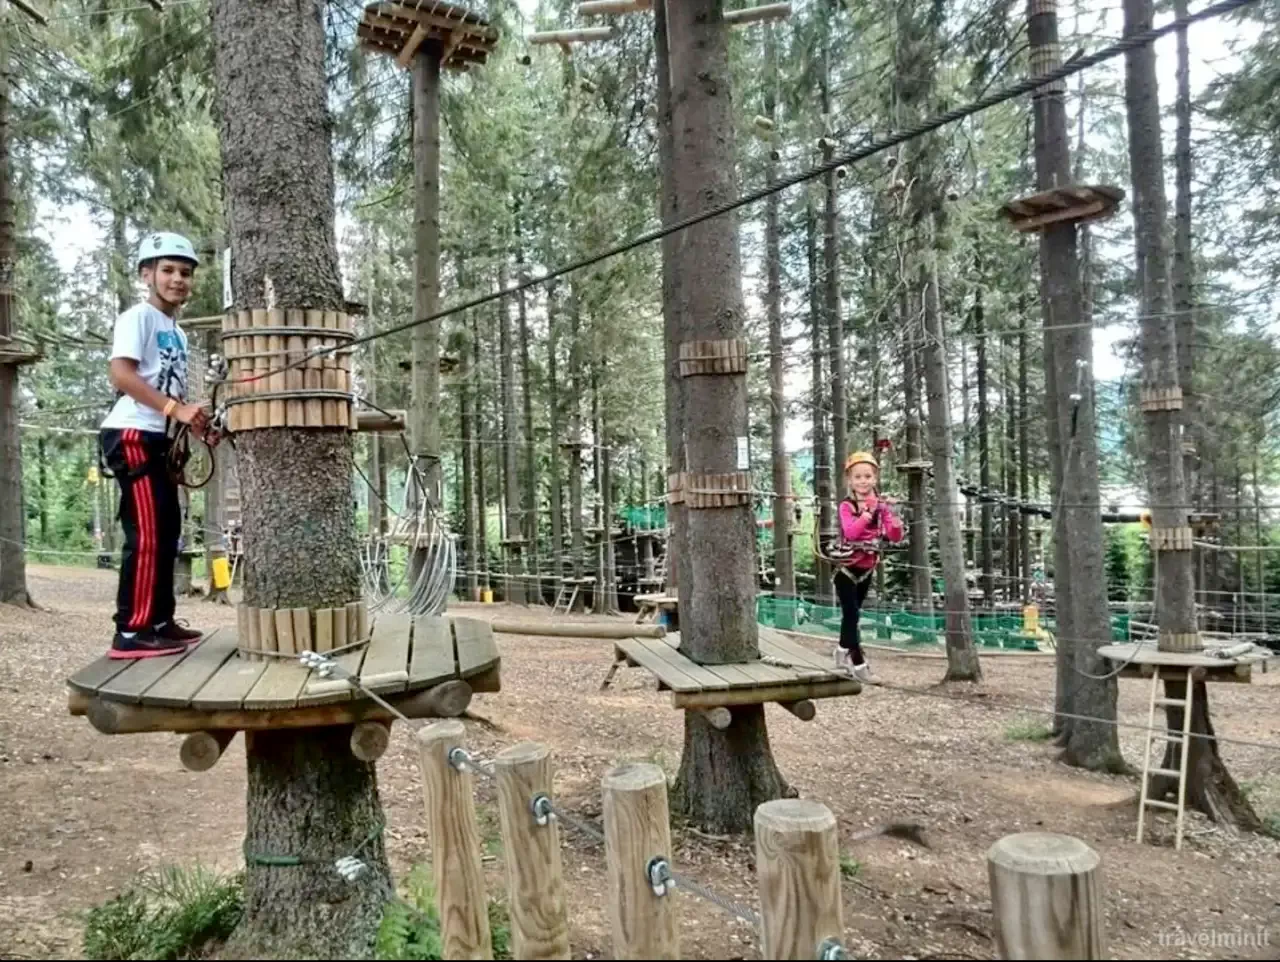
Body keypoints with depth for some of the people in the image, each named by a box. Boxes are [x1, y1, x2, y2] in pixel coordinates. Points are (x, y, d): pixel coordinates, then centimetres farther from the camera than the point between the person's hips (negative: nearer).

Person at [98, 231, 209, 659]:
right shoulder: (138, 316, -5)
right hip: (132, 435, -10)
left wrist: (196, 422, 5)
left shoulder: (177, 332, 20)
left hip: (158, 439, 10)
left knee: (167, 531, 11)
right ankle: (131, 632, -10)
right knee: (146, 534, -13)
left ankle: (160, 622, 20)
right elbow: (121, 373, -19)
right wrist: (175, 408, -26)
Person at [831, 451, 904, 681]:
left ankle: (843, 654, 34)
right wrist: (869, 510, -37)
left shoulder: (881, 505, -1)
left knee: (852, 613, 18)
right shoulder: (847, 506, -14)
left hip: (867, 569, 5)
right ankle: (858, 662, -4)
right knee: (851, 614, -10)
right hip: (847, 569, -5)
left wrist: (892, 514, -25)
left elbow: (895, 537, -7)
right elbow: (851, 532, -30)